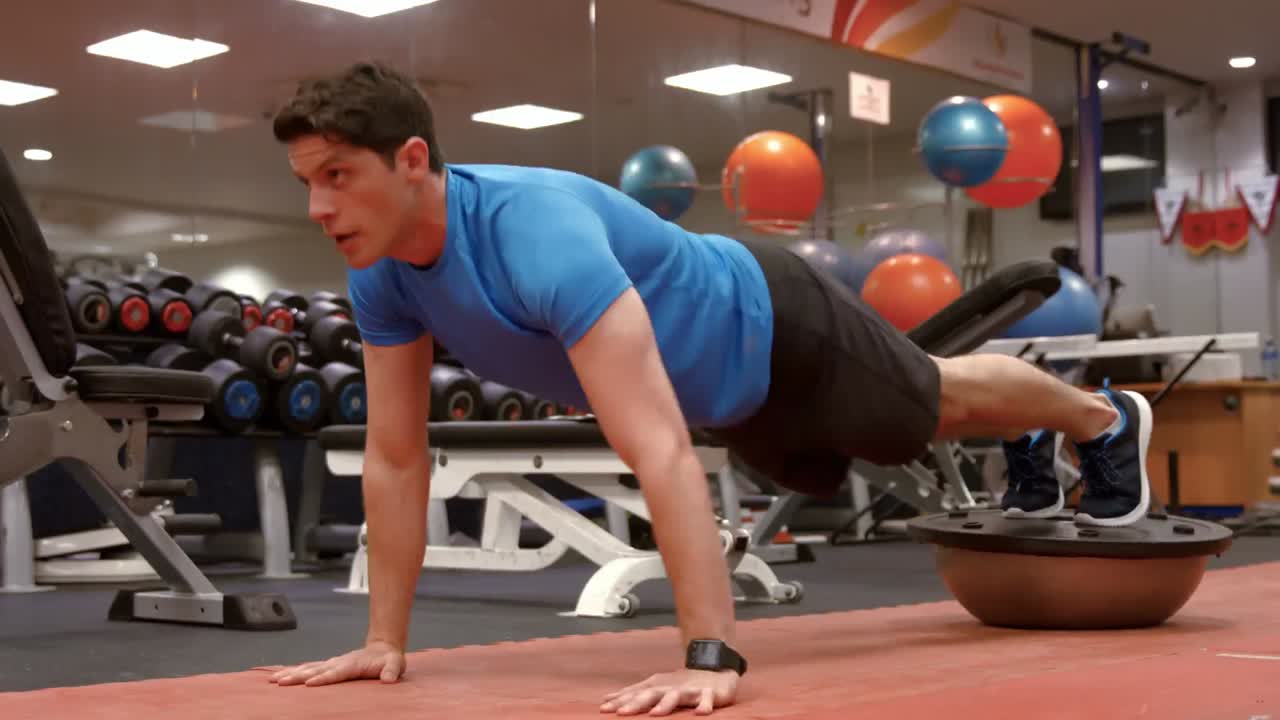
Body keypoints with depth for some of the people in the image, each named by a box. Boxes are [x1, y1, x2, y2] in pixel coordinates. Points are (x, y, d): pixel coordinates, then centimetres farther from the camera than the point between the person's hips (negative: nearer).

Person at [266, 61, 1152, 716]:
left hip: (770, 325, -7)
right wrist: (385, 640, -14)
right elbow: (396, 459, -14)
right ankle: (1029, 447, 63)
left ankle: (1106, 419, 52)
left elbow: (661, 452, -53)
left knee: (939, 402, 21)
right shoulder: (382, 273, -23)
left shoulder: (540, 236, -47)